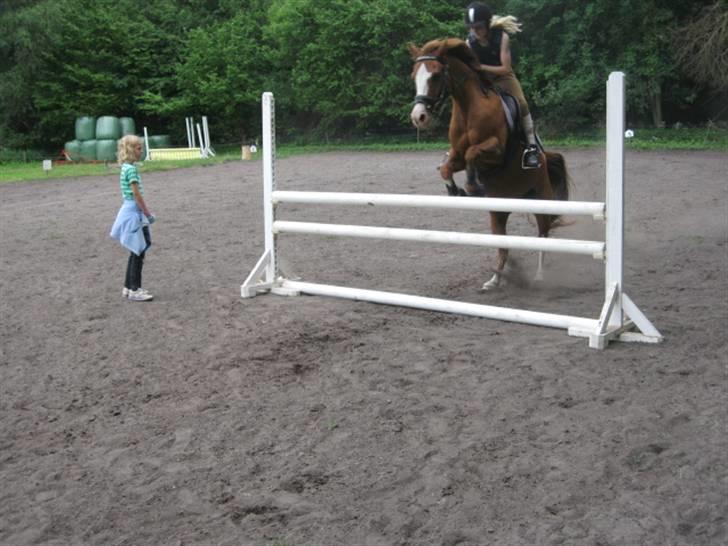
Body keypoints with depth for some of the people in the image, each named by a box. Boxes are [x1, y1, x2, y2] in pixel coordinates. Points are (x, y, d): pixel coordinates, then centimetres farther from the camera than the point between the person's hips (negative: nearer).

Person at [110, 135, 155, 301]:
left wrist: (145, 212, 18)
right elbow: (137, 195, -19)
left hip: (130, 211, 10)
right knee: (139, 252, -4)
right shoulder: (131, 169, -17)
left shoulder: (126, 168, 12)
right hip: (134, 212, -10)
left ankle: (129, 287, 21)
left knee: (136, 251, 15)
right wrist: (148, 213, -13)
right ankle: (135, 290, 1)